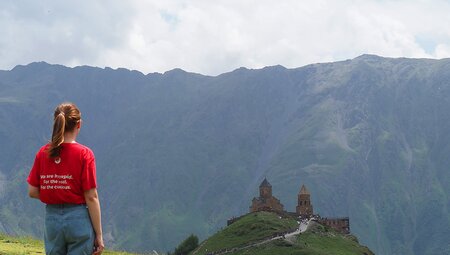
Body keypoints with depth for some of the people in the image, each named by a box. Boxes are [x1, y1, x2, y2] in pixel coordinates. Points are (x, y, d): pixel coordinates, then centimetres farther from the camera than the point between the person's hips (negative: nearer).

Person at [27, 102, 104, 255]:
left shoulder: (43, 153, 1)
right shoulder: (84, 154, -10)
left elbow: (32, 192, 2)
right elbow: (91, 198, -10)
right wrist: (99, 235, -5)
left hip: (51, 219, 4)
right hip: (79, 219, -4)